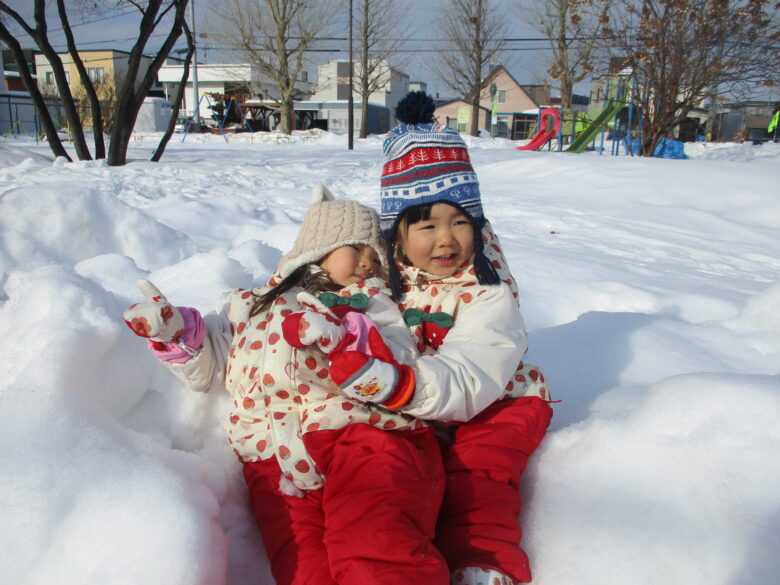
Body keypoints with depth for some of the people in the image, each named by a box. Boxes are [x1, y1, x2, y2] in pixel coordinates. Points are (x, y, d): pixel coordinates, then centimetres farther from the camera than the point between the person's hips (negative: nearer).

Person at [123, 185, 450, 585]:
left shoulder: (370, 299, 23)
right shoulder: (250, 306, 28)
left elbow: (402, 356, 6)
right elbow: (208, 367, 28)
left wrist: (344, 335, -12)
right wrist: (177, 334, 9)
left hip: (365, 429, -1)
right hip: (276, 459, 2)